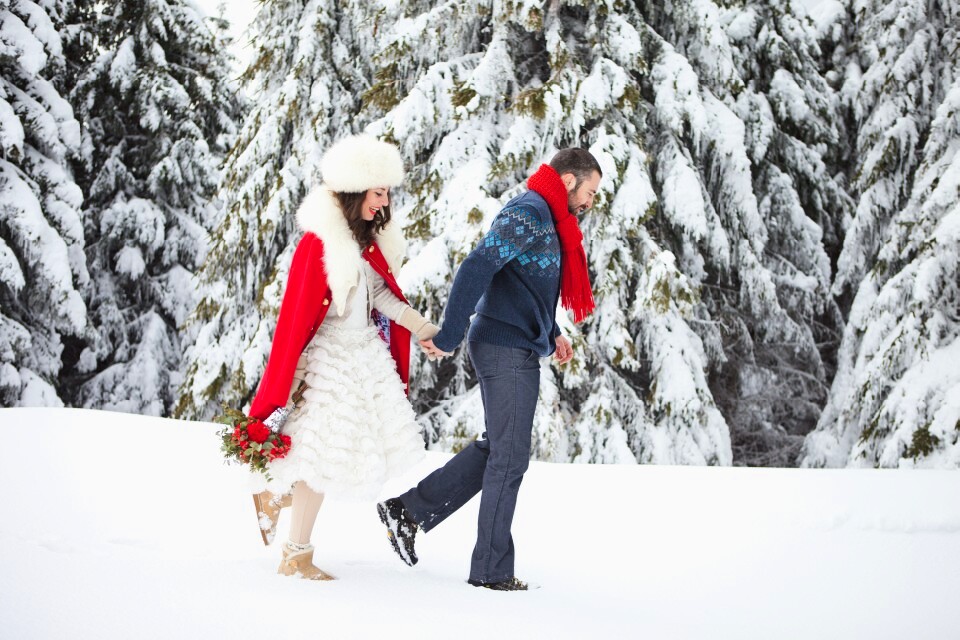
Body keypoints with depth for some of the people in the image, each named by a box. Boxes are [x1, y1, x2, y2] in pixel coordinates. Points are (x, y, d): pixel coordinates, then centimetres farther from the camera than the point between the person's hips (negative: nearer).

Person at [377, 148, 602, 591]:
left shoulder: (548, 222, 17)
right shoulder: (528, 215, -15)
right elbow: (475, 269, -24)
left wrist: (551, 335, 16)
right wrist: (448, 338, -24)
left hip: (519, 351, 10)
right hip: (507, 350, -10)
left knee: (497, 449, 14)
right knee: (509, 457, -4)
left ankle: (409, 511, 16)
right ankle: (491, 570, 4)